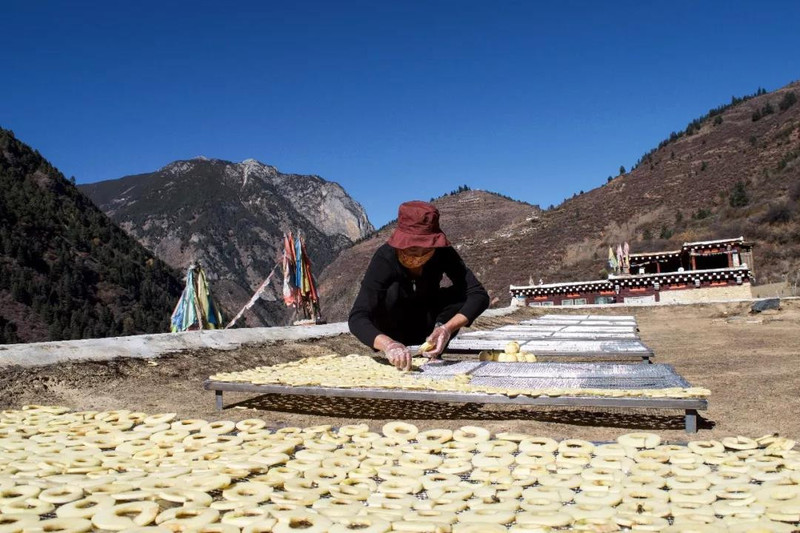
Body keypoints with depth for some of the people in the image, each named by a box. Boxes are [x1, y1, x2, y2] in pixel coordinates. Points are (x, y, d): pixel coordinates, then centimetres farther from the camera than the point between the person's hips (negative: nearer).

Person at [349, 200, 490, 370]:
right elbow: (357, 318, -40)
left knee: (462, 294, -24)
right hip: (390, 329, -2)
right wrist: (388, 344, -60)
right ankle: (393, 355, -17)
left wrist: (447, 328, -47)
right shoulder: (385, 258, -31)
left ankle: (432, 353, -13)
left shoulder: (443, 253, -24)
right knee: (392, 292, -33)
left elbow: (479, 295, -30)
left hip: (425, 328, 2)